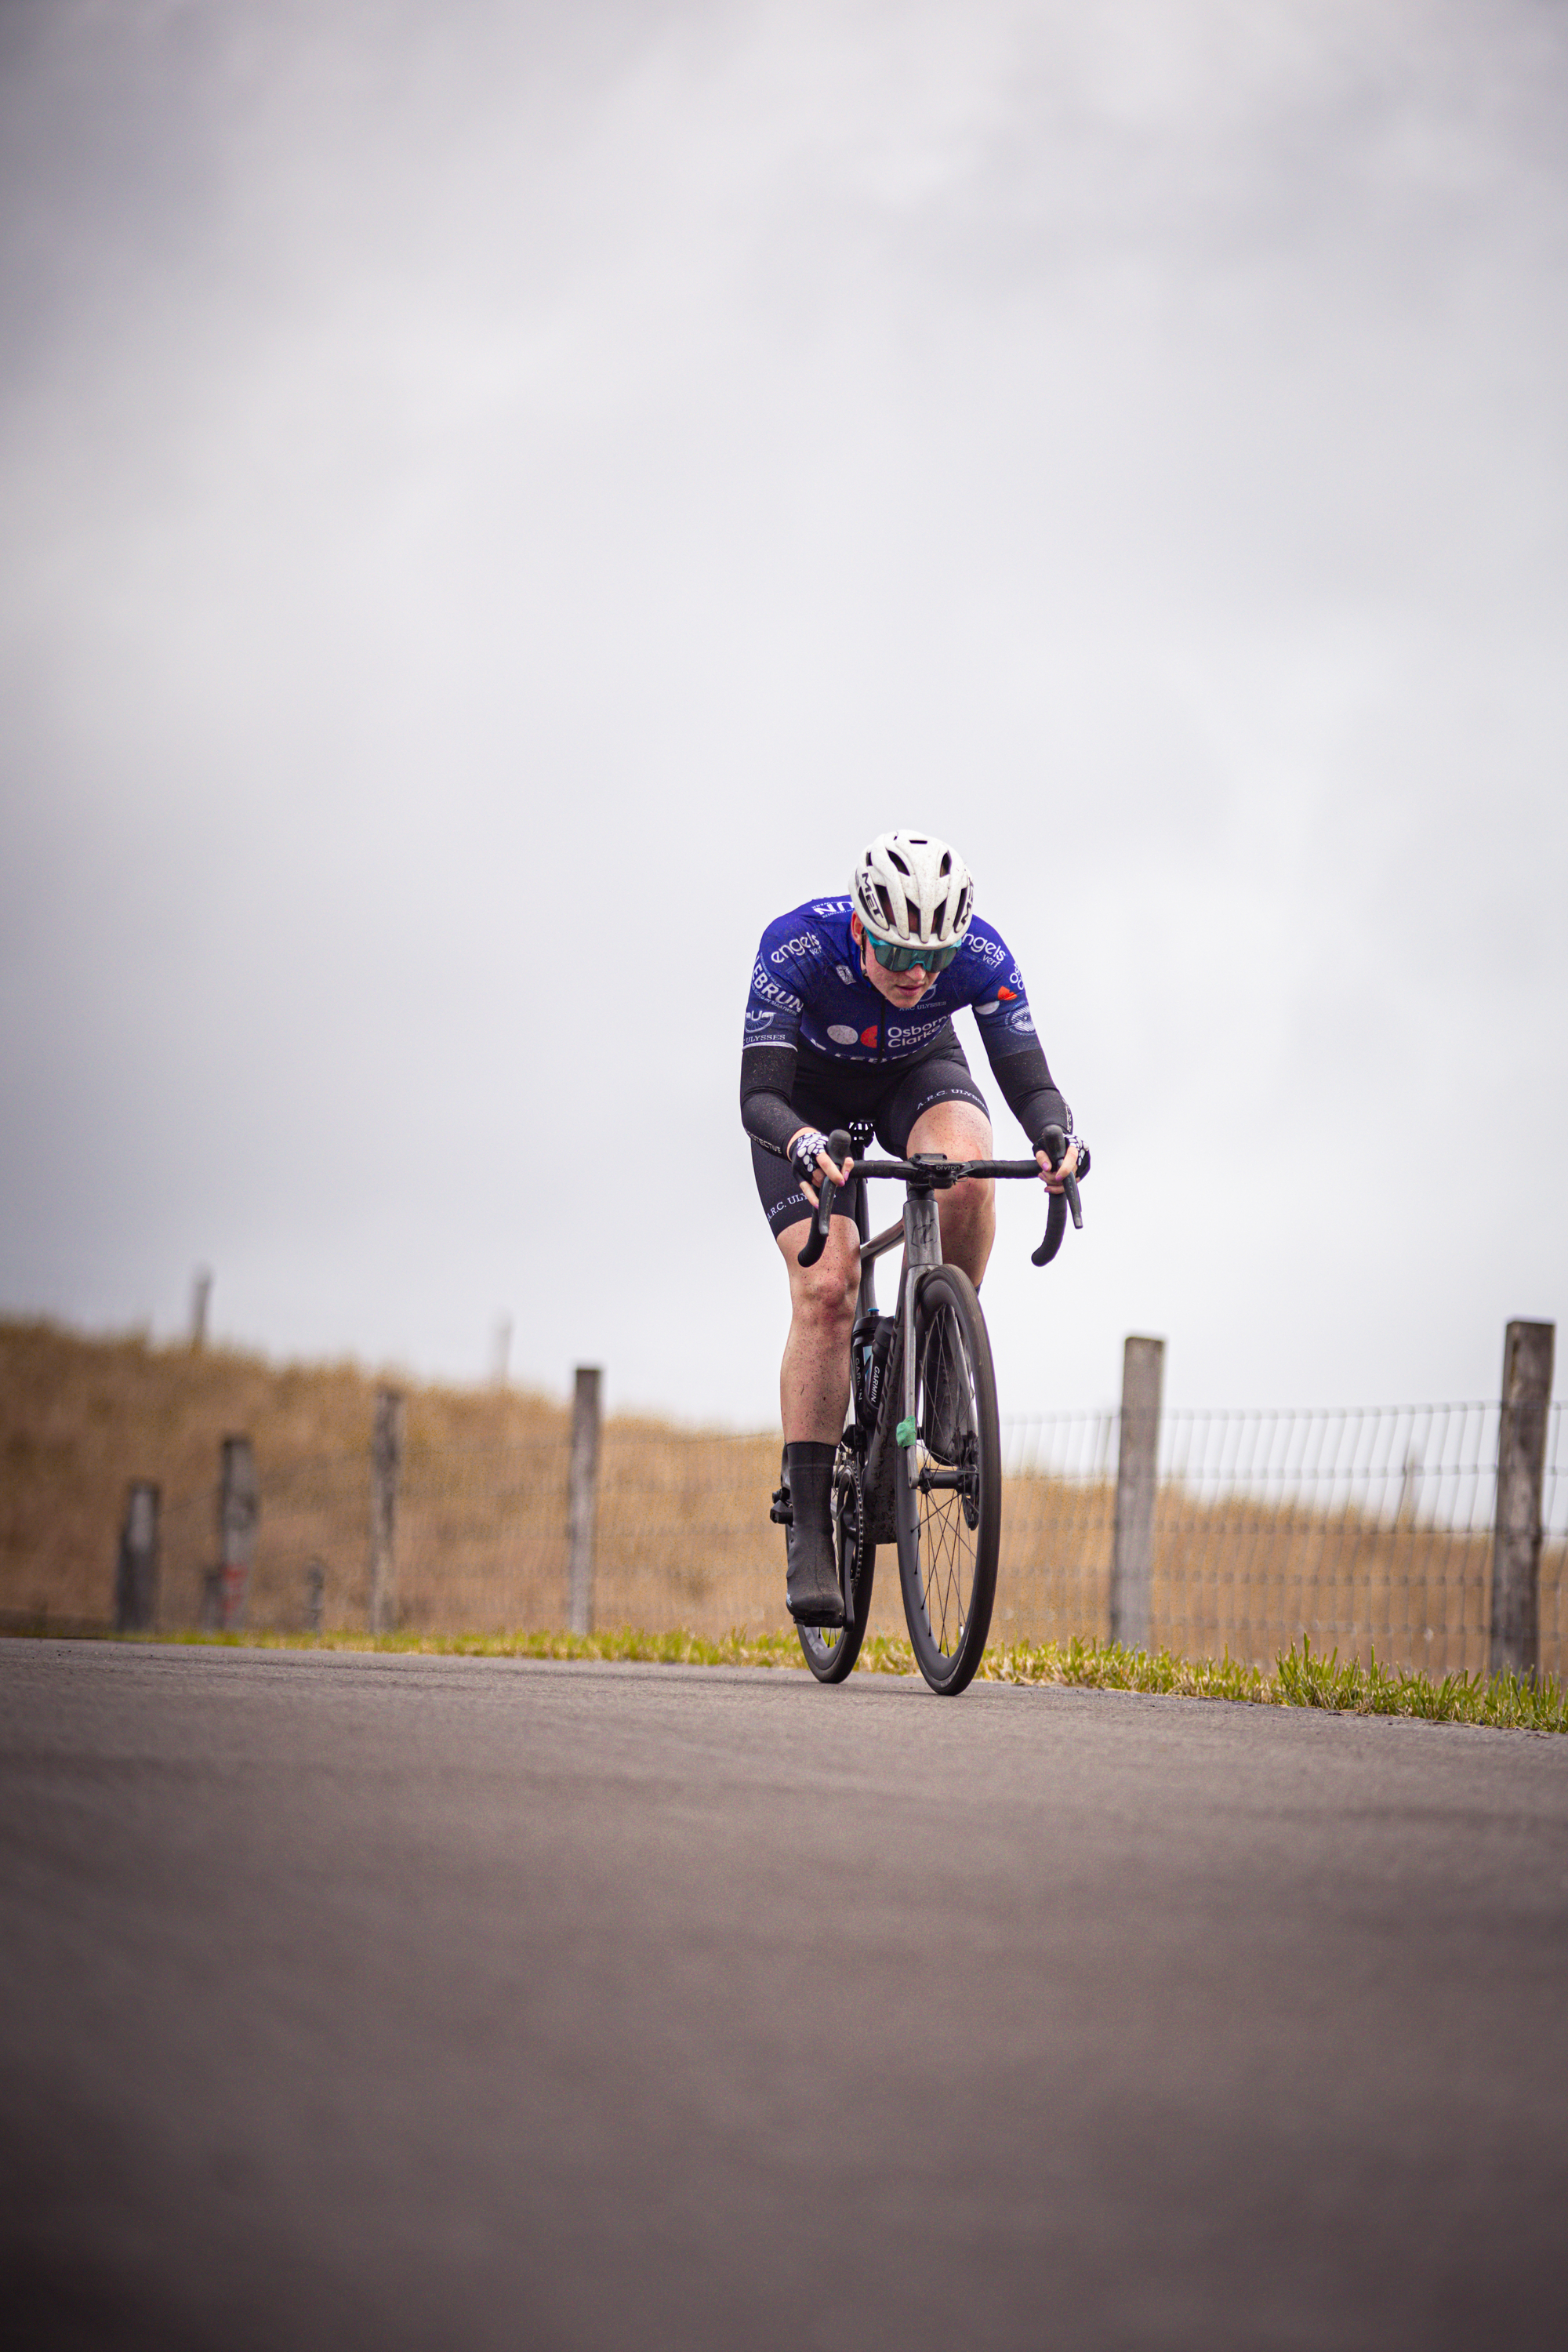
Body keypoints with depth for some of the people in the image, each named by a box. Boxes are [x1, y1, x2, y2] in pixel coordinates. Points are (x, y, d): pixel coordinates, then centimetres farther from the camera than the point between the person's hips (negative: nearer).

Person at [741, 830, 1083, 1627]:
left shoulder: (980, 956, -31)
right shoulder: (797, 946, -37)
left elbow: (1029, 1081, -31)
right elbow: (759, 1097, -39)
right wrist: (802, 1144, -60)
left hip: (917, 1073, 2)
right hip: (808, 1094, -2)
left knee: (965, 1166, -34)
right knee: (826, 1286, -20)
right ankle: (809, 1537, -17)